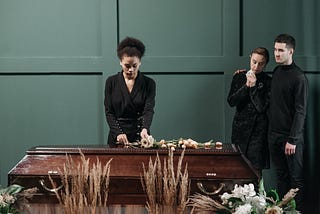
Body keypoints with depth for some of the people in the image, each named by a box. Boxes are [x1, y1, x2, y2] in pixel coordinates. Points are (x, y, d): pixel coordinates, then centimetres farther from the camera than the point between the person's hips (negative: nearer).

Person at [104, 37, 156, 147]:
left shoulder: (149, 83, 0)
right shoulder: (111, 82, 2)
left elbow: (149, 110, -10)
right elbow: (109, 112, -1)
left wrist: (144, 129, -29)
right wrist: (118, 133, -16)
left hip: (140, 136, 0)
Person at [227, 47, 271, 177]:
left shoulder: (268, 82, -1)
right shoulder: (239, 77, 7)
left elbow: (262, 107, -9)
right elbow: (231, 102, -1)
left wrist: (253, 86, -14)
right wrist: (246, 86, -11)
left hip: (258, 130, -3)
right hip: (240, 128, 3)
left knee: (255, 171, -6)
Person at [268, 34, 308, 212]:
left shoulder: (298, 77, -12)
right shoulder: (276, 72, 11)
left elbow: (301, 111, -14)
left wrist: (292, 140, -17)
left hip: (291, 136, -7)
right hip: (275, 134, 7)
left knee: (296, 178, 1)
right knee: (281, 176, 12)